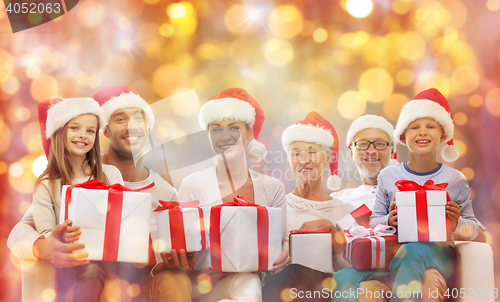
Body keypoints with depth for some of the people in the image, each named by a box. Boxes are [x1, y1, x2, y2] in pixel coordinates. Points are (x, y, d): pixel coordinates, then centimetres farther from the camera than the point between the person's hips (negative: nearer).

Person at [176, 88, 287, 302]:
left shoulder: (272, 188, 4)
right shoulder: (193, 185, -4)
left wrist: (280, 259, -16)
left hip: (250, 278, 3)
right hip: (204, 285, -2)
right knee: (245, 282, -33)